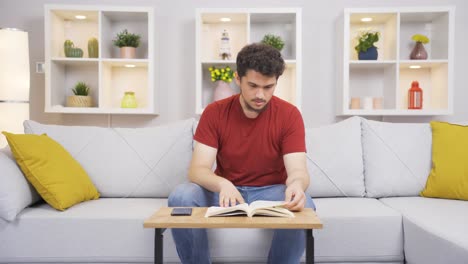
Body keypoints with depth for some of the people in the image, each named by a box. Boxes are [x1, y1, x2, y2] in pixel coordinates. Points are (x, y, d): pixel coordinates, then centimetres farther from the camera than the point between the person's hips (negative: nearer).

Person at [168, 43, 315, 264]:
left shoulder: (289, 115, -11)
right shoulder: (214, 113, -9)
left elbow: (298, 171, -17)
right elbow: (197, 170, -16)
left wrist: (296, 186, -43)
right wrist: (223, 184, -40)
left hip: (270, 192, 0)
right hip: (225, 192, 1)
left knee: (303, 206, -32)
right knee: (181, 197, -27)